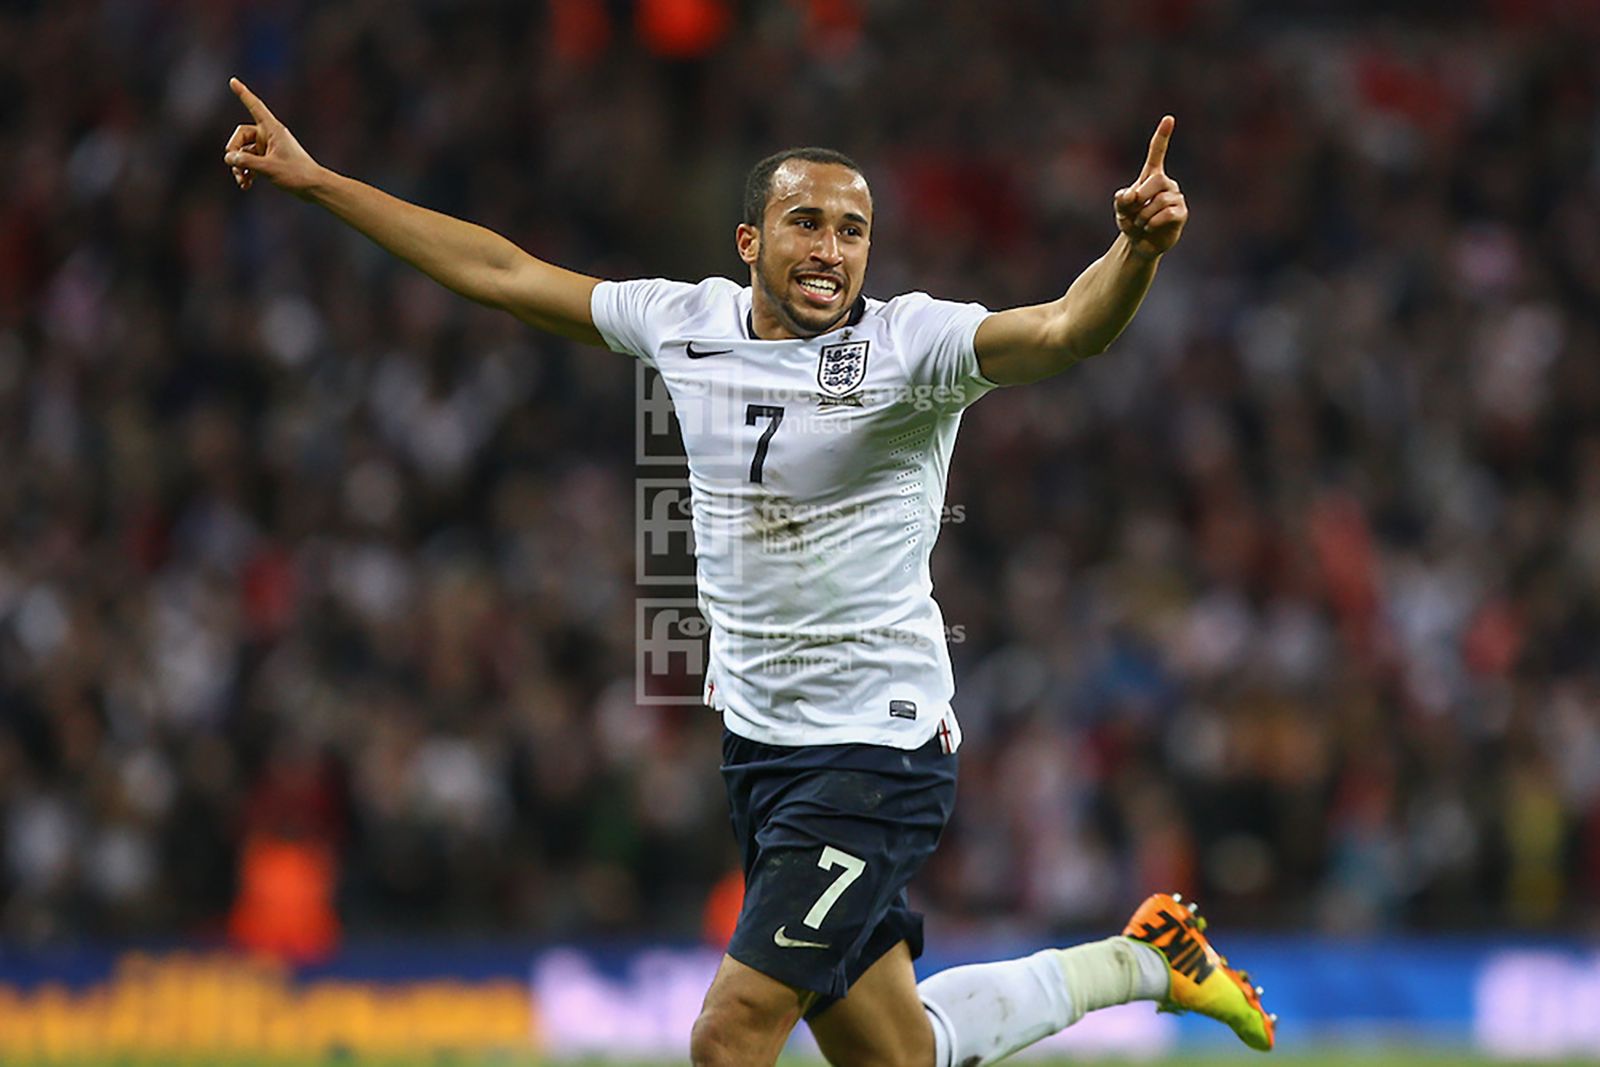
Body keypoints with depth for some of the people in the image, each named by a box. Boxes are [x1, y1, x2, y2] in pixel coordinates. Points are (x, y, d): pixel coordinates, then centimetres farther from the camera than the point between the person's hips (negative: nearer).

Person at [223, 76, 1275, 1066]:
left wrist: (1137, 247, -50)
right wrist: (315, 180, 16)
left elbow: (1069, 330, -30)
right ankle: (1142, 959, 35)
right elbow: (502, 272, 14)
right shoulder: (686, 323, 5)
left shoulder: (911, 344, -13)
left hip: (877, 748, -7)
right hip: (758, 741, 7)